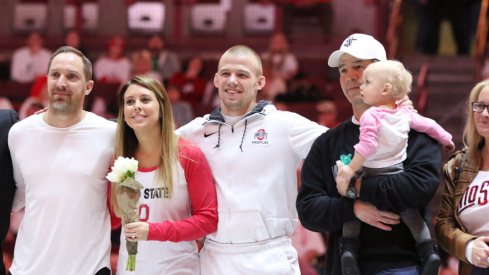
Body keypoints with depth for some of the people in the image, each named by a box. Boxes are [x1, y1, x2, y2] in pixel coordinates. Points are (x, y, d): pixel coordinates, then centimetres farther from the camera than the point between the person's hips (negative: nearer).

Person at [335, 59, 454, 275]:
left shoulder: (371, 115, -15)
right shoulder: (405, 113, 4)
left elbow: (368, 145, -25)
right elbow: (429, 125, 15)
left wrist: (351, 169, -25)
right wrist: (446, 139, 32)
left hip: (372, 175, -5)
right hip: (397, 173, 5)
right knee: (410, 211, 18)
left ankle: (349, 248, -1)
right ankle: (429, 252, 10)